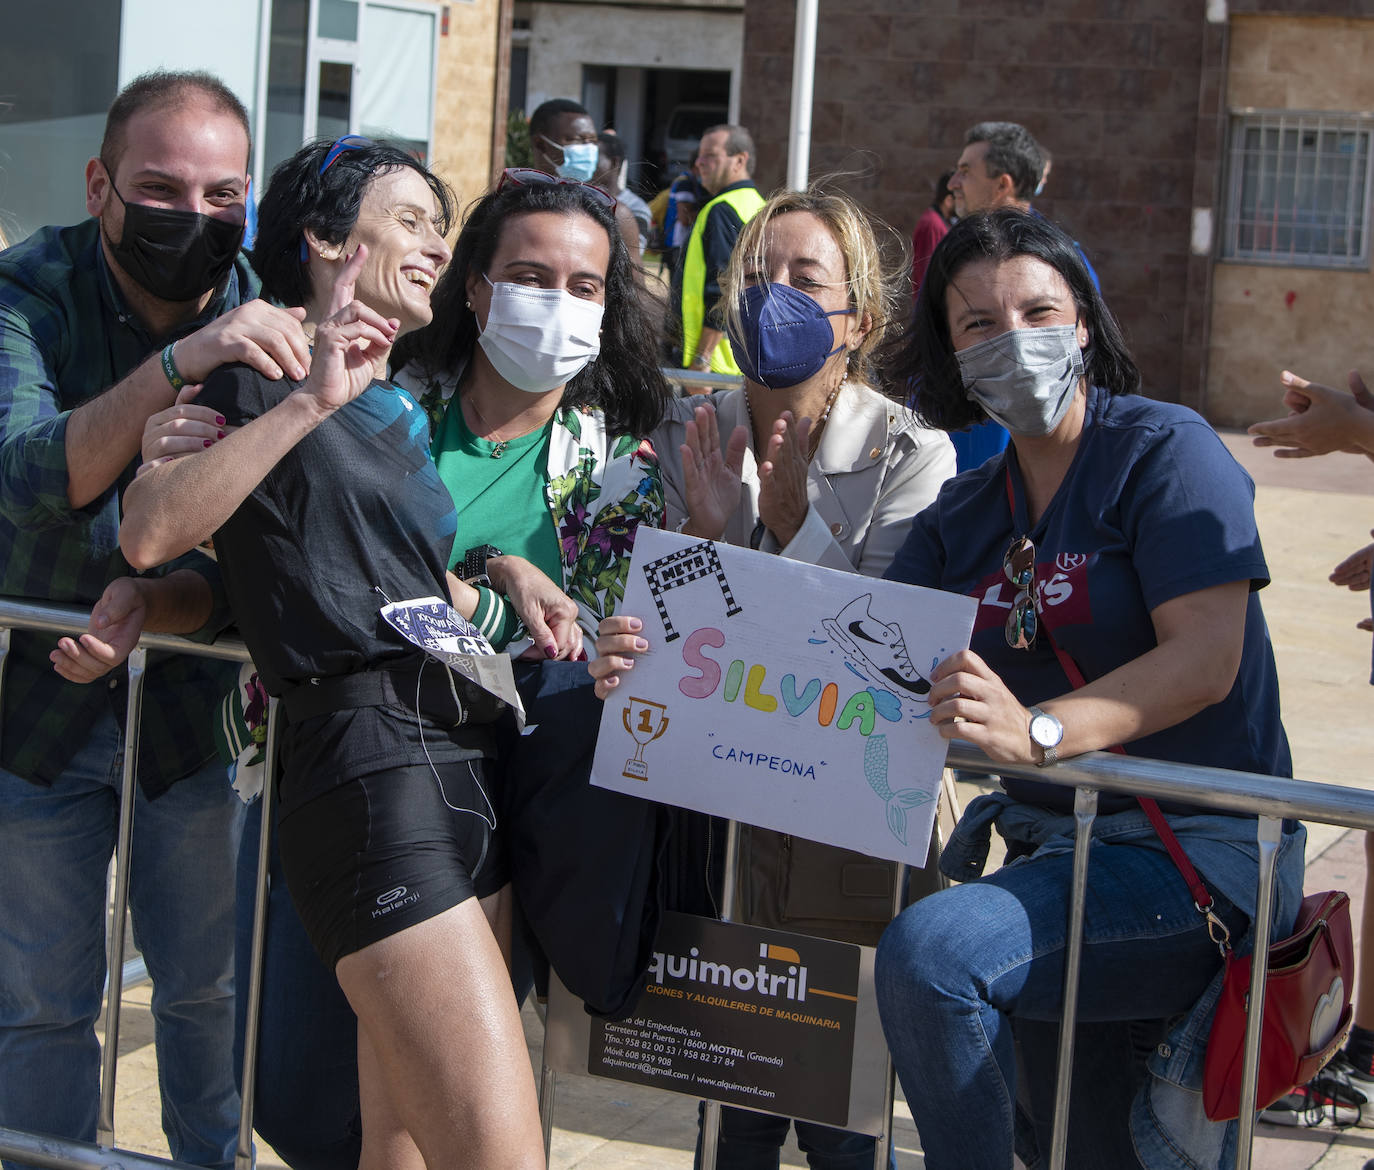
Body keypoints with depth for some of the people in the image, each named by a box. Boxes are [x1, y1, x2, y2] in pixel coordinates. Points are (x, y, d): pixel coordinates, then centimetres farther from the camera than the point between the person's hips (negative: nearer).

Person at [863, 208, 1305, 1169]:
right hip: (1058, 852, 7)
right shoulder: (964, 513, 11)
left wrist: (1038, 730, -36)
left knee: (930, 950, -26)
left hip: (1206, 850, -7)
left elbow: (1207, 658, -21)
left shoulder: (1167, 451, -10)